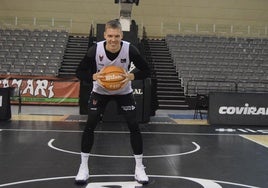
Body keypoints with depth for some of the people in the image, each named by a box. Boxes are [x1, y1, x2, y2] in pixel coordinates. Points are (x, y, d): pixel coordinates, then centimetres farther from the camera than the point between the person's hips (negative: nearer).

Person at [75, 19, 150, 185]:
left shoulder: (130, 49, -25)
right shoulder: (95, 49, -24)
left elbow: (146, 70, -16)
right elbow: (80, 72, -14)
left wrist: (132, 76, -35)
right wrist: (93, 76, -34)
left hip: (124, 92, 0)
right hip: (100, 91, 0)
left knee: (134, 126, -8)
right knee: (90, 126, -8)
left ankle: (139, 167, 7)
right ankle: (84, 167, 7)